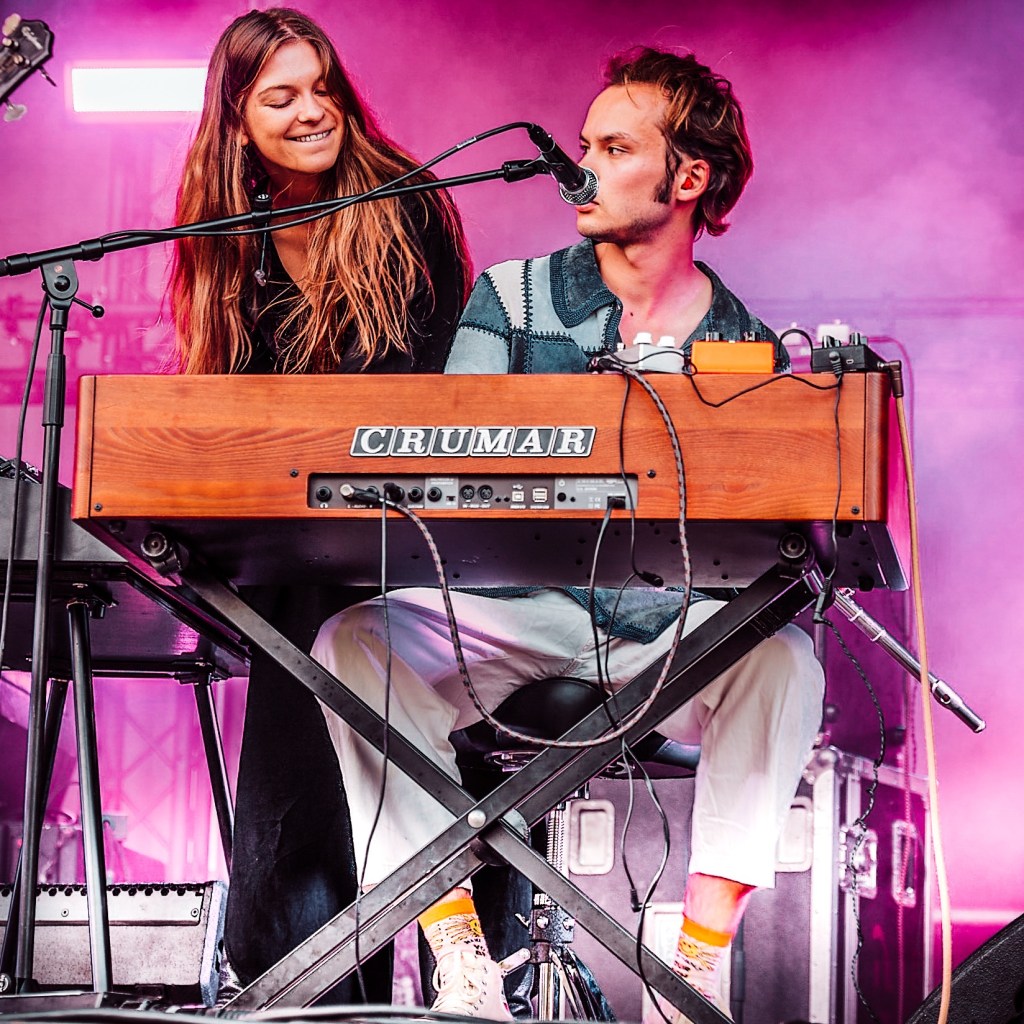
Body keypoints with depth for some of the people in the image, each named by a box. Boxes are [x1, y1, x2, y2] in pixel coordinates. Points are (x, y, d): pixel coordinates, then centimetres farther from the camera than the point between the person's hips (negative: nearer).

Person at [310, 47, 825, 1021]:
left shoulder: (748, 350, 7)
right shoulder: (510, 298, 8)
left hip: (669, 636, 0)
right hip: (508, 620, 1)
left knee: (782, 657, -31)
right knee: (359, 638, -26)